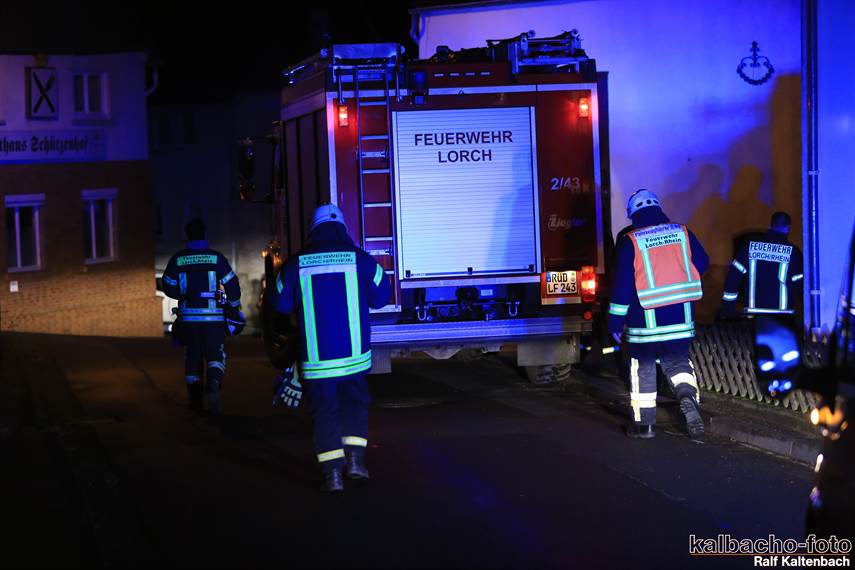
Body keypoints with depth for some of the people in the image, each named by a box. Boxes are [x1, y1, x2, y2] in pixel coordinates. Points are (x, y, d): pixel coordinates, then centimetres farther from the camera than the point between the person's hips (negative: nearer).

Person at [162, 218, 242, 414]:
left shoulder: (177, 260, 1)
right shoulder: (216, 258, -4)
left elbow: (169, 288, 8)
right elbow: (232, 285, -2)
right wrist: (234, 307, 14)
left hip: (188, 317, 2)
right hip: (214, 317, -2)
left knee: (192, 357, 14)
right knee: (215, 356, 3)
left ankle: (196, 400, 17)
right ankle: (213, 387, -25)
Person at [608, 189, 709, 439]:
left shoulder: (628, 242, -9)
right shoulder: (683, 232, 1)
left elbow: (622, 285, -10)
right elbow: (702, 263, 13)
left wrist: (615, 322, -3)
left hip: (645, 320, -3)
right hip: (681, 318, 3)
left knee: (643, 370, 10)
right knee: (678, 362, 17)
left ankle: (644, 423, 13)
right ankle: (688, 396, -11)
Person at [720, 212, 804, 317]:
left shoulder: (750, 245, 5)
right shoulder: (792, 252, -1)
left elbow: (733, 277, 3)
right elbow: (801, 284, -2)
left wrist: (727, 309, 8)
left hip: (754, 313, 2)